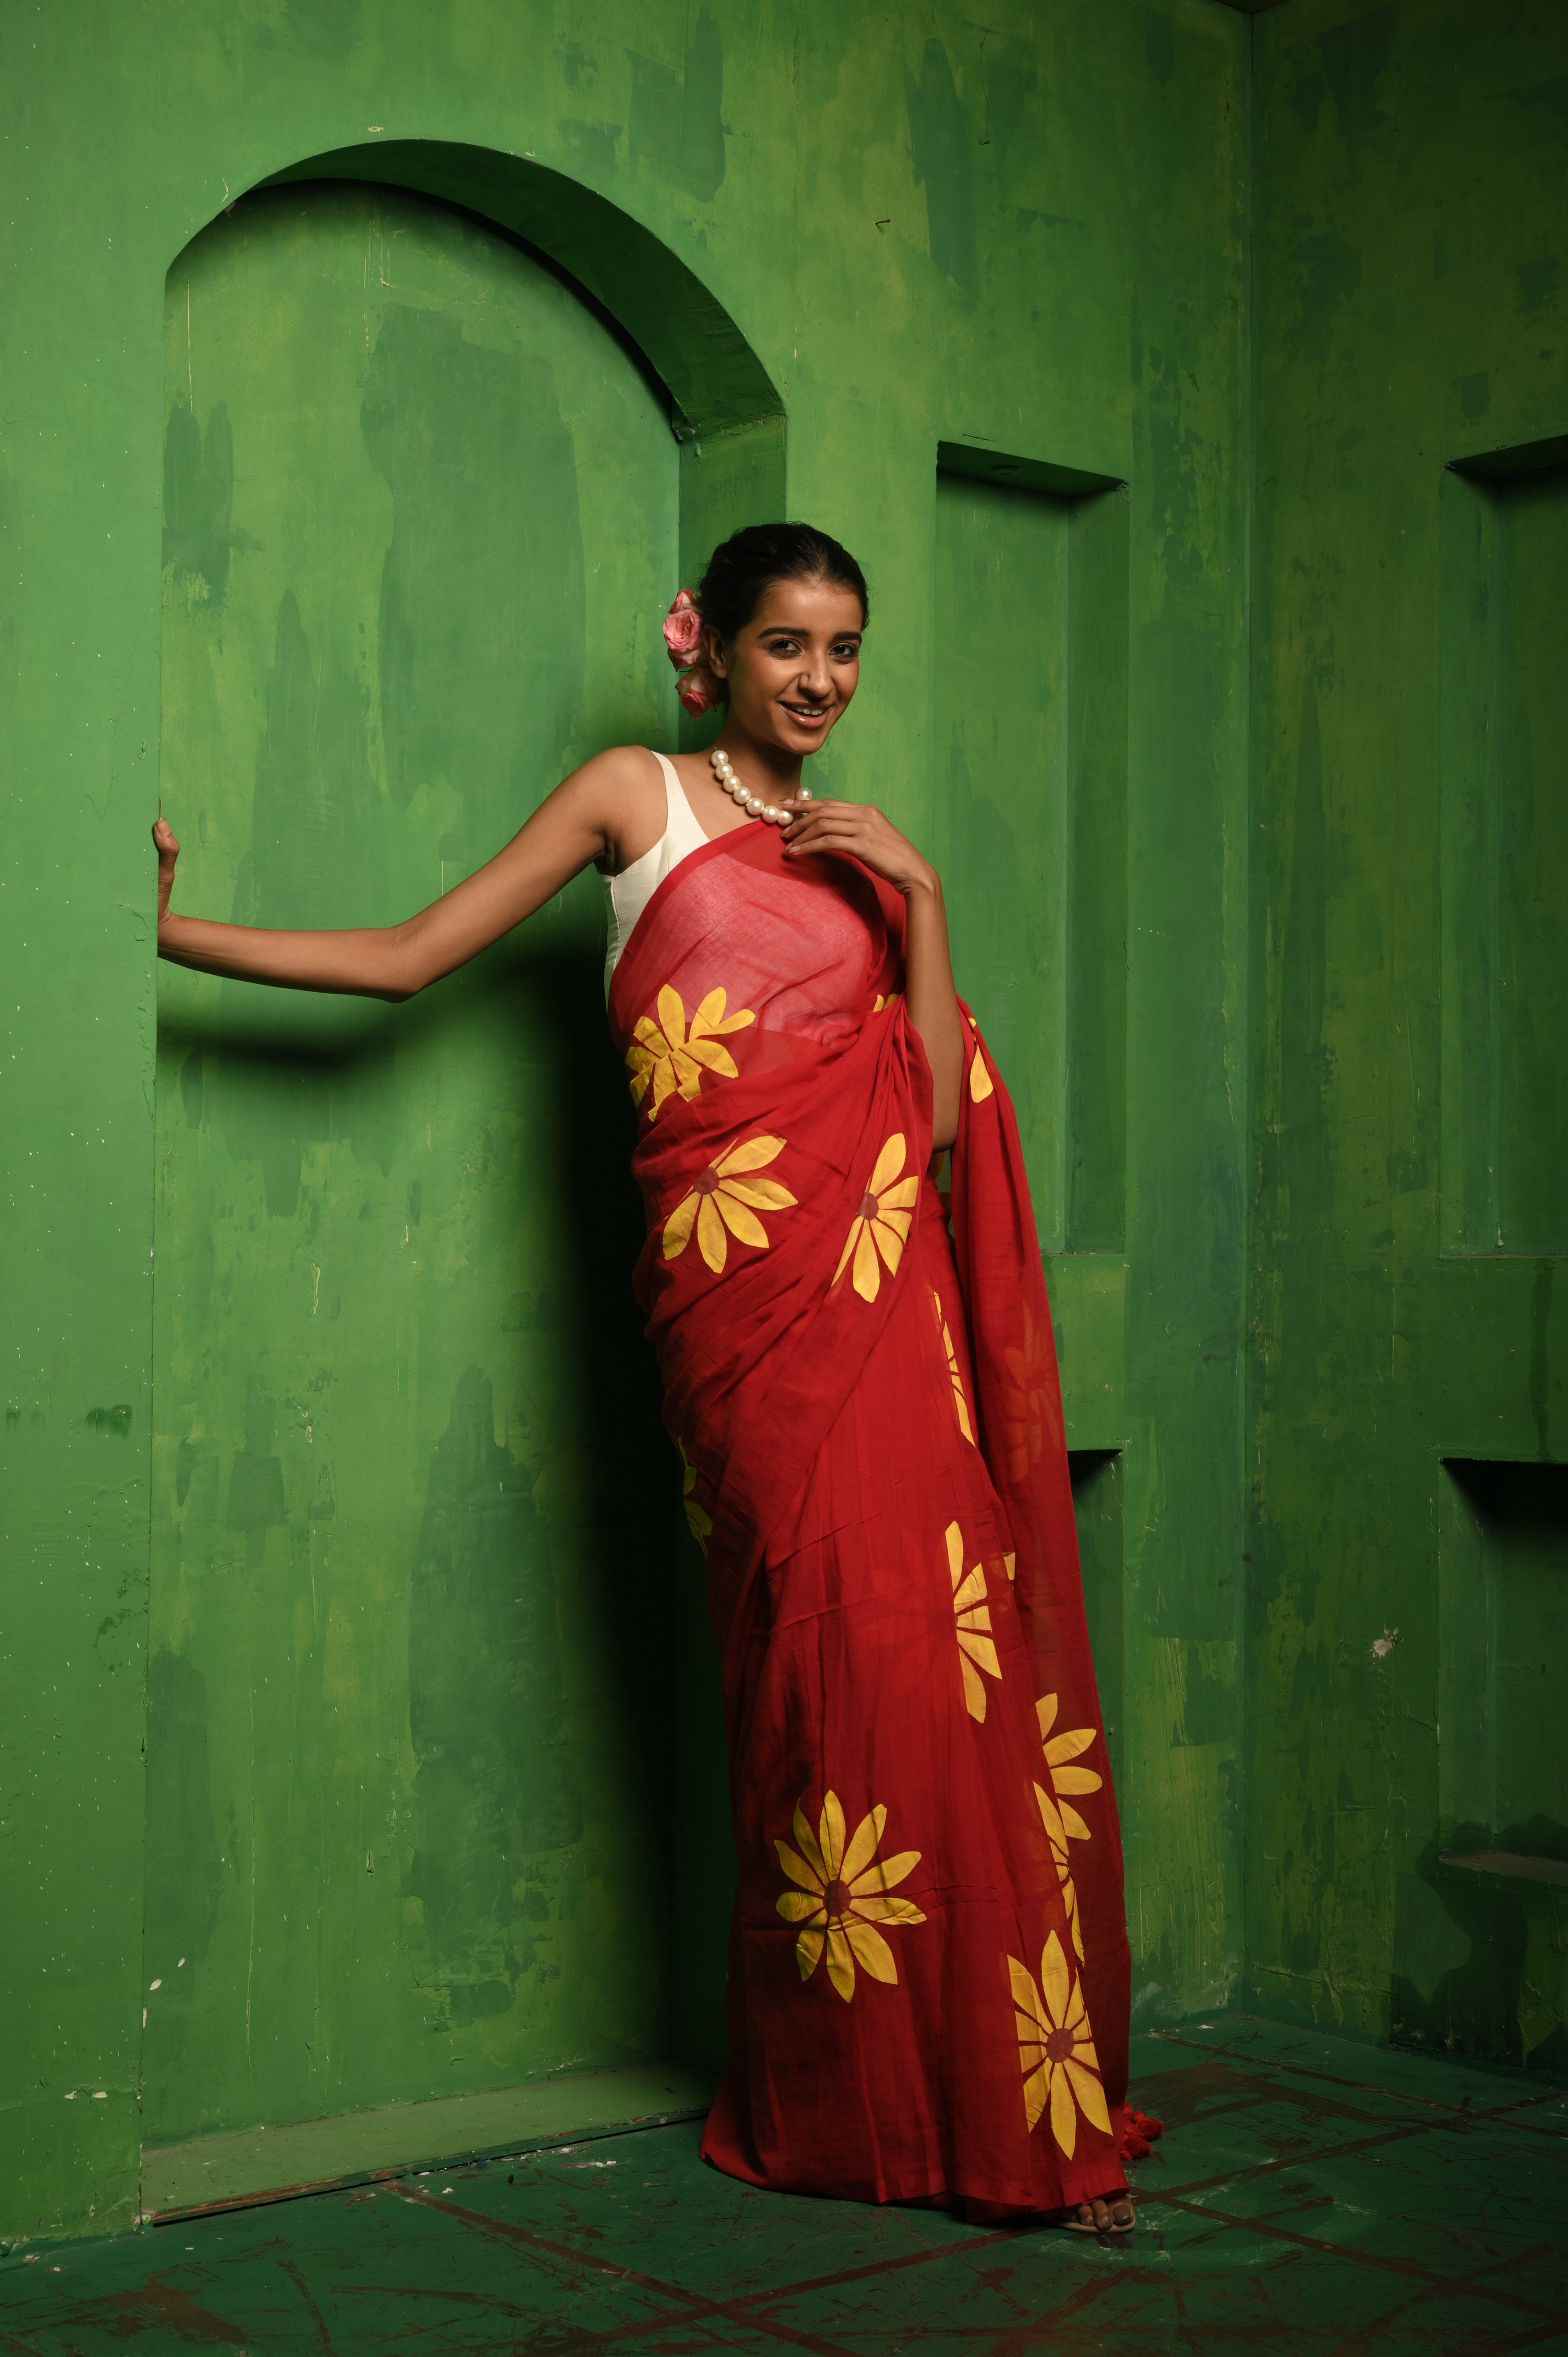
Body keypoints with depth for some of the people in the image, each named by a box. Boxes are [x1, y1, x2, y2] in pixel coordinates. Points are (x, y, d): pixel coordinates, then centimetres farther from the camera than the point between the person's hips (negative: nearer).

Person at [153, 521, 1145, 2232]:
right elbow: (408, 958, 7)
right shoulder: (638, 797, 12)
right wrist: (171, 929, 2)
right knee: (842, 1654, -8)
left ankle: (1007, 2105, 5)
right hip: (748, 1275, -3)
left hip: (887, 1282, 4)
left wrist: (918, 891, 4)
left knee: (941, 1649, -4)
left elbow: (939, 1114, 9)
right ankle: (842, 2110, 6)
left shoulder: (867, 860, 21)